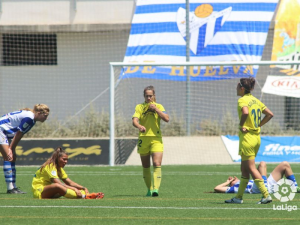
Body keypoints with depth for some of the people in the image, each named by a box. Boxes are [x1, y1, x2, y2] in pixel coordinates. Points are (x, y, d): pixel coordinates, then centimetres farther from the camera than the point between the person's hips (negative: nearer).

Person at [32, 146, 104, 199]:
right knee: (58, 186, -36)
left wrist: (83, 188, -2)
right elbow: (57, 183, -26)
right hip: (38, 192, -10)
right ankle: (84, 196, -52)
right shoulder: (50, 166, -15)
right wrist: (73, 189, -31)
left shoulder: (59, 168, 14)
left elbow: (70, 182, 12)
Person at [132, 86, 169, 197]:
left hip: (156, 139, -1)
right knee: (145, 166, 8)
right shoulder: (139, 107, 5)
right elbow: (134, 120, -11)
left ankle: (156, 188, -22)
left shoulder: (159, 106, 6)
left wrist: (156, 109, -14)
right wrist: (139, 126, -32)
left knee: (157, 164, -16)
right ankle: (149, 189, 21)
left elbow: (166, 119, -9)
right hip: (143, 138, 1)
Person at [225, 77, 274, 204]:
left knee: (251, 168, -4)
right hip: (257, 137, 8)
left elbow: (245, 112, -33)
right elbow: (270, 114, 14)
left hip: (247, 138, -8)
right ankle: (239, 197, 20)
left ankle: (266, 195, -9)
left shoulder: (242, 100, -12)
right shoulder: (255, 100, 12)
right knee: (244, 169, 15)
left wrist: (241, 125, -17)